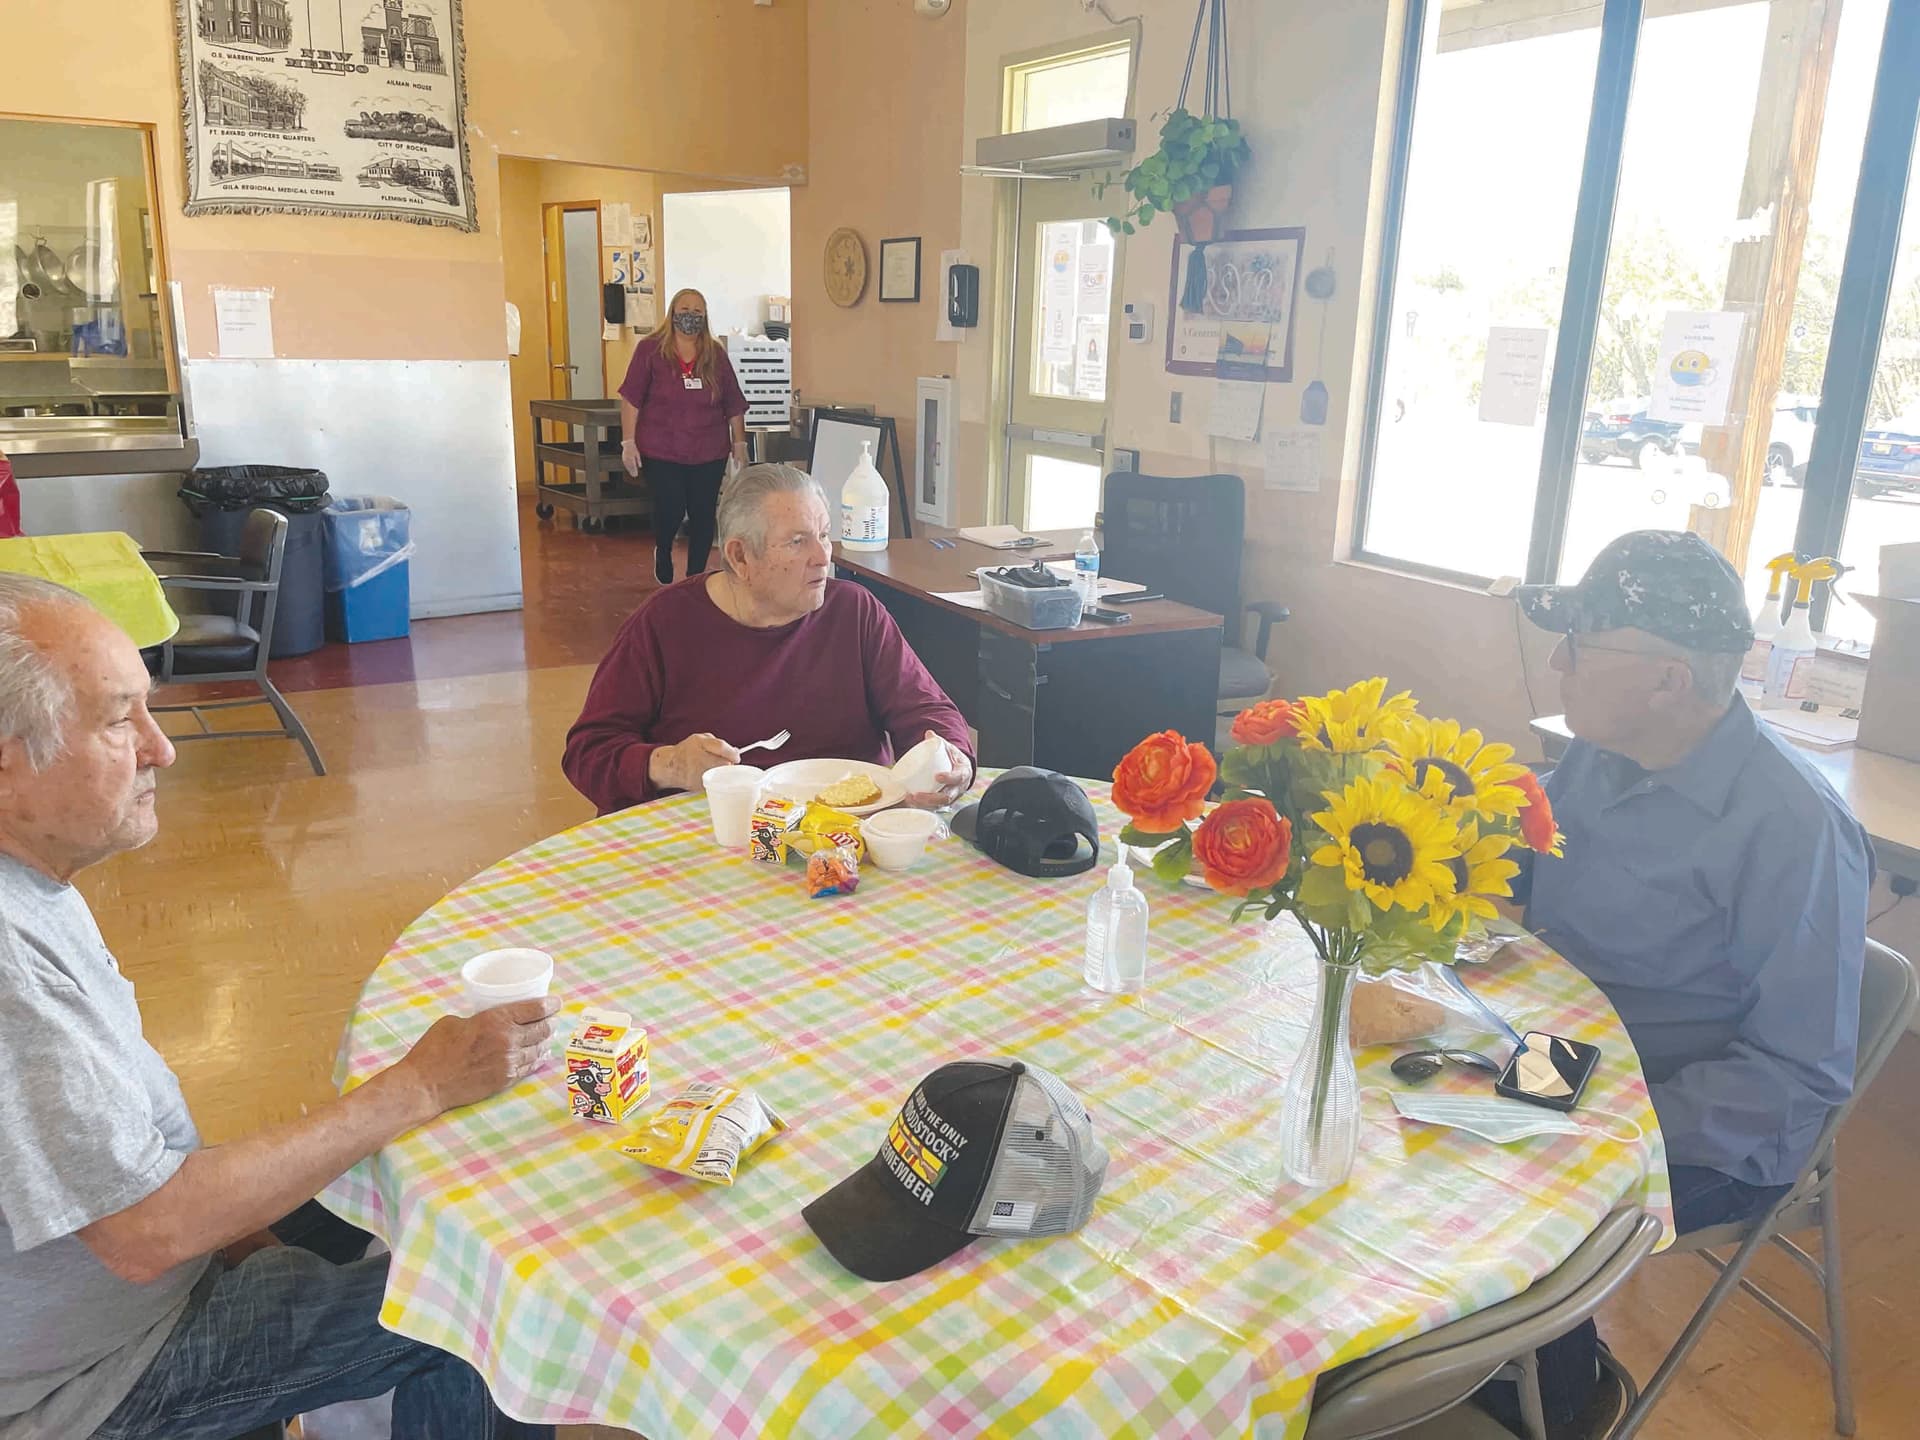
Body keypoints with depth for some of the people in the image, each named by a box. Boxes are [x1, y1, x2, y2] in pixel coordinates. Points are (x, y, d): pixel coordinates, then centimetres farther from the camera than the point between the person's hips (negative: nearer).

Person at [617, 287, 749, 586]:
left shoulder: (716, 355, 7)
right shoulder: (650, 350, -1)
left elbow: (734, 404, 10)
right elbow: (631, 398, -3)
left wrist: (740, 443, 7)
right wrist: (628, 442, -8)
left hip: (709, 454, 3)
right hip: (662, 453, -2)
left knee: (703, 515, 1)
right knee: (670, 510, -7)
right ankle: (663, 552, 27)